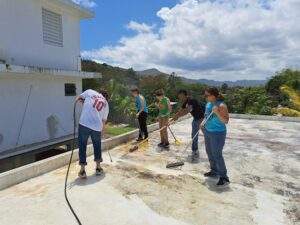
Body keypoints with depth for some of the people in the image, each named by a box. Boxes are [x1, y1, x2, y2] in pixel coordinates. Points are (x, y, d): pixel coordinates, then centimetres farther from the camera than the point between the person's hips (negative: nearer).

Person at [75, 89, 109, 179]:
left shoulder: (90, 92, 12)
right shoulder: (106, 104, 19)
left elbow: (78, 98, 18)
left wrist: (84, 101, 36)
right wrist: (102, 131, 32)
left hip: (84, 124, -2)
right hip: (97, 127, 2)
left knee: (82, 146, 11)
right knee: (97, 146, 20)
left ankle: (82, 170, 17)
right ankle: (98, 168, 32)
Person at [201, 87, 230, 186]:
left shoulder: (221, 105, -19)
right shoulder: (208, 103, 4)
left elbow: (226, 121, -21)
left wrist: (217, 112, -33)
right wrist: (203, 123, 1)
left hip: (218, 133, -8)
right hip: (208, 131, 9)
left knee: (217, 155, -3)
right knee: (209, 152, 18)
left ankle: (224, 177, 12)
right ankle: (214, 171, 36)